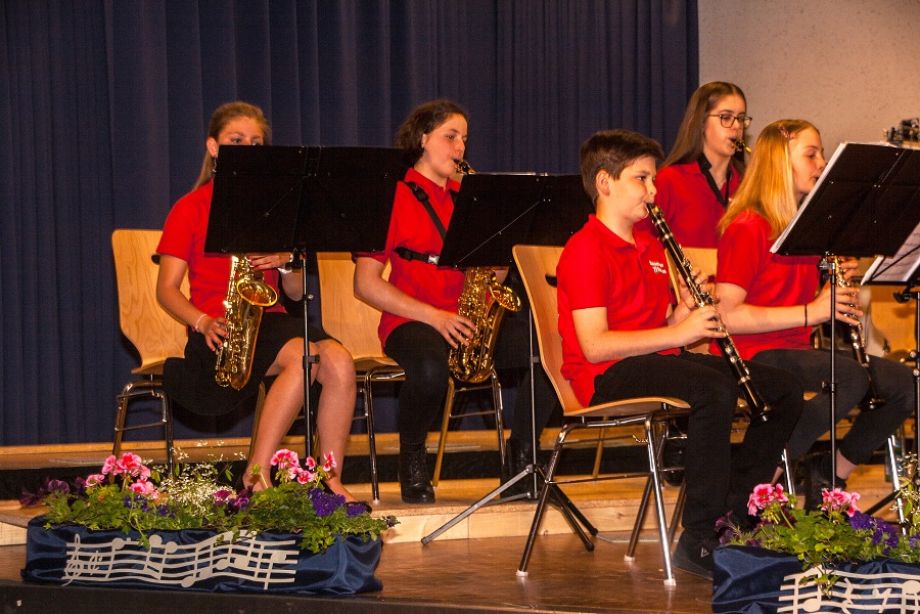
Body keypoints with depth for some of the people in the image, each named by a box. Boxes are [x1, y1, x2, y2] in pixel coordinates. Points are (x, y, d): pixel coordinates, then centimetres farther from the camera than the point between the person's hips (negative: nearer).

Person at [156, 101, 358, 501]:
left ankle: (330, 480, -20)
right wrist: (203, 322, -18)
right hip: (222, 334, -4)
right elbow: (166, 289, 0)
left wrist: (284, 262, -8)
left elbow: (296, 292, 14)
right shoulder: (191, 209, 6)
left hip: (272, 319, 4)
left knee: (339, 361, -28)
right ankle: (257, 475, -26)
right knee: (305, 358, -33)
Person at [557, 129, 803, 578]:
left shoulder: (650, 245, 19)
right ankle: (700, 540, -31)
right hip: (608, 377, -9)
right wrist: (677, 333, -21)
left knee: (783, 390, -2)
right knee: (714, 391, -36)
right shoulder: (585, 250, -10)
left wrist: (686, 311, -3)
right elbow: (594, 345, -20)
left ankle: (736, 518, 4)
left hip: (656, 359, 9)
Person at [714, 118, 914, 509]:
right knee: (851, 377, -32)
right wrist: (810, 311, -22)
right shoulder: (747, 228, -11)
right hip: (756, 357, -9)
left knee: (902, 382, -5)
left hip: (798, 350, 9)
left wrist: (836, 287, 5)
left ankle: (830, 474, 7)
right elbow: (727, 315, -20)